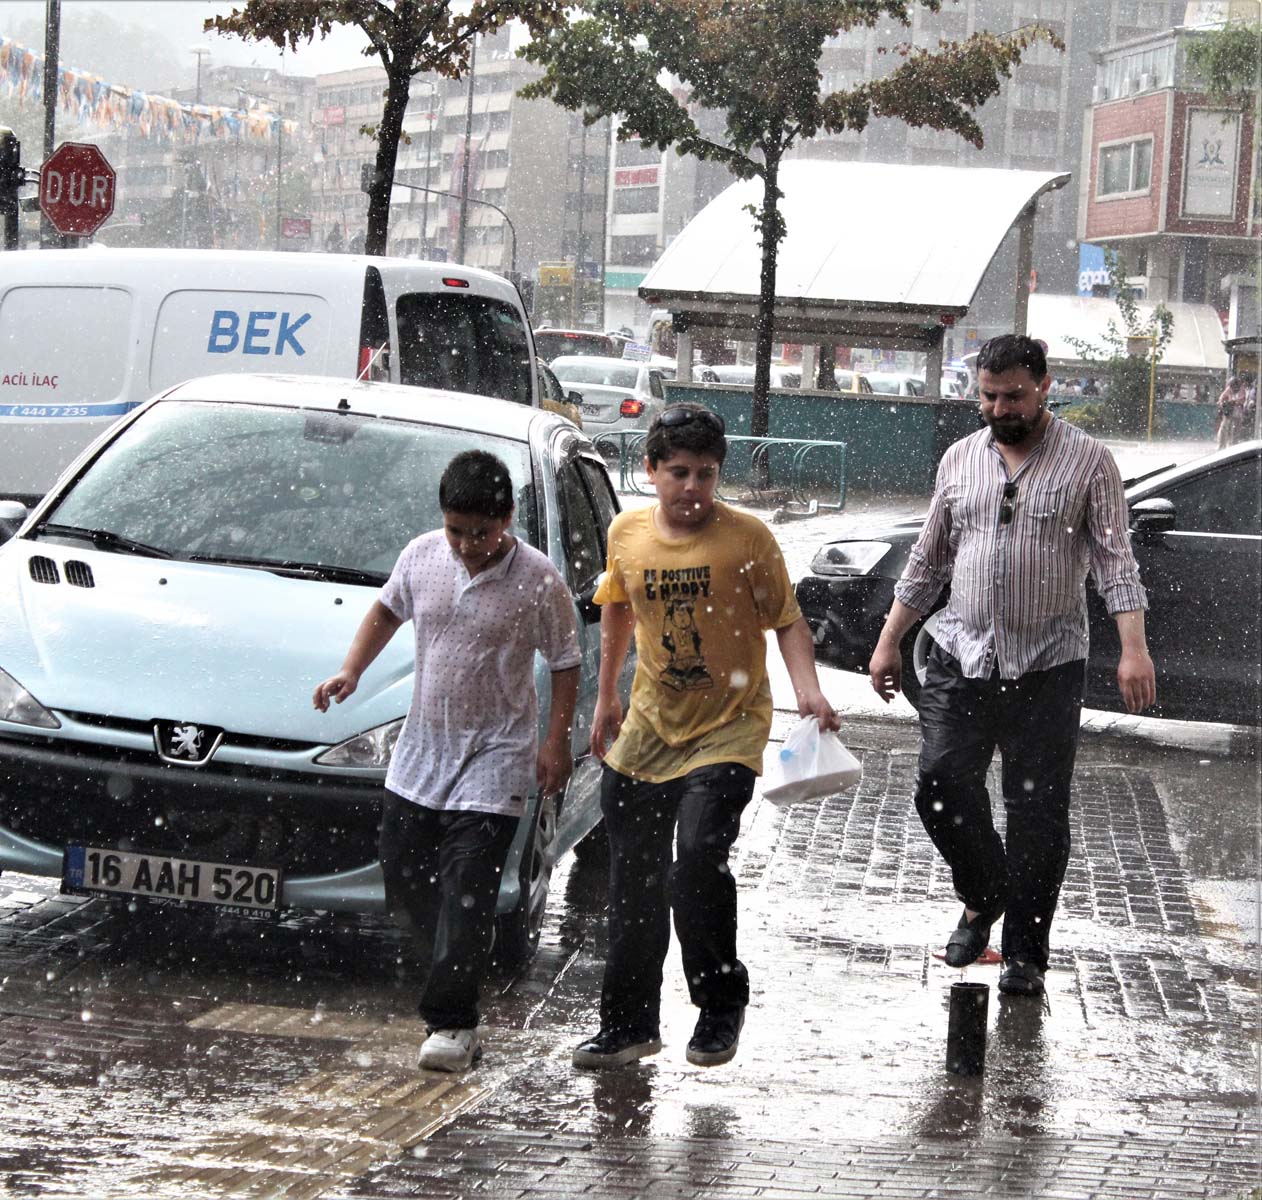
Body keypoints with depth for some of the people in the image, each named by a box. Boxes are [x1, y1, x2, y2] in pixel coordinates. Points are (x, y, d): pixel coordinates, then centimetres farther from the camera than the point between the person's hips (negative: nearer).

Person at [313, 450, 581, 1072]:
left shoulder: (537, 581, -13)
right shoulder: (422, 555, -2)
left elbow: (565, 664, -3)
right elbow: (387, 610, 16)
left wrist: (557, 741, -8)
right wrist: (351, 670, 3)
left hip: (494, 759, -5)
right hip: (421, 748, 5)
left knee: (467, 891, -11)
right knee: (403, 881, 10)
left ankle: (452, 1022, -5)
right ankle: (467, 956, 35)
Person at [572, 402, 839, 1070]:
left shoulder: (746, 538, -11)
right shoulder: (628, 534, 1)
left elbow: (787, 620, -7)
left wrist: (807, 689, -23)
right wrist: (606, 697, 22)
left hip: (728, 731, -5)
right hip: (649, 728, 5)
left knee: (698, 856, -23)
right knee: (633, 882, 9)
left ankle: (722, 1004, -2)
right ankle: (628, 1023, 23)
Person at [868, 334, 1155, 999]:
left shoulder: (1088, 461, -1)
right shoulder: (960, 459, 10)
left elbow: (1114, 558, -6)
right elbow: (927, 561, 16)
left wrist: (1134, 649, -17)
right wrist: (889, 642, 14)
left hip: (1047, 668, -3)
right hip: (961, 658, 3)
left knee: (1038, 812, -1)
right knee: (941, 788, -4)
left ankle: (1025, 952, 9)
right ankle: (982, 897, 23)